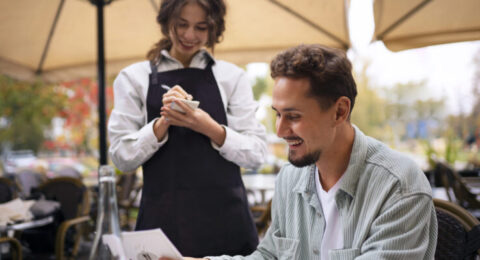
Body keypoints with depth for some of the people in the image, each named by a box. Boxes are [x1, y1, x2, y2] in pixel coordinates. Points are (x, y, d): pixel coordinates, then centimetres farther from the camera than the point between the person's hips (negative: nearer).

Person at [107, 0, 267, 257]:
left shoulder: (232, 76, 4)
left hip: (225, 219, 1)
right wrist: (162, 123, -15)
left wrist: (210, 128, -16)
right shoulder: (134, 78, 4)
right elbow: (122, 157, -1)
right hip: (163, 219, 0)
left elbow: (257, 153, -1)